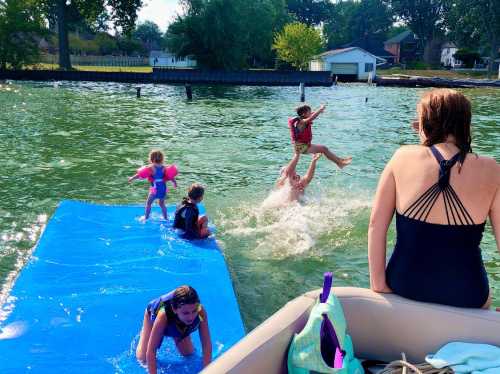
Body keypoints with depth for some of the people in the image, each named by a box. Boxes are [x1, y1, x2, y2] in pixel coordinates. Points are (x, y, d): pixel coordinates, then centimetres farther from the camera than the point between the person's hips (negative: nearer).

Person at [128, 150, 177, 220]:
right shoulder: (164, 168, 2)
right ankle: (165, 217, 29)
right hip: (163, 188, 5)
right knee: (162, 203, 24)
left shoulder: (150, 168, -11)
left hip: (155, 189, -5)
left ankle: (146, 217, 16)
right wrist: (175, 183, 23)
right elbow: (171, 176, 7)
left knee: (148, 203, 12)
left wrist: (132, 178, 0)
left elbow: (140, 174, -10)